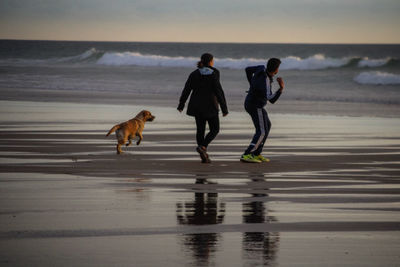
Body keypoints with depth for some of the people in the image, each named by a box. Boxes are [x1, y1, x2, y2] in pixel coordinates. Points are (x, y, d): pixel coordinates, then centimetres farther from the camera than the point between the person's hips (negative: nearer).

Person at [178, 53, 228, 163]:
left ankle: (204, 156, 7)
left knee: (200, 129, 11)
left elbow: (186, 90, 0)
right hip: (210, 106, -4)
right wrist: (224, 108, -10)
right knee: (215, 129, 10)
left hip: (197, 106, 4)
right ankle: (202, 146, -14)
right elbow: (219, 92, -15)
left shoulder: (194, 74, 0)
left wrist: (181, 104, 12)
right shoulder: (214, 74, -12)